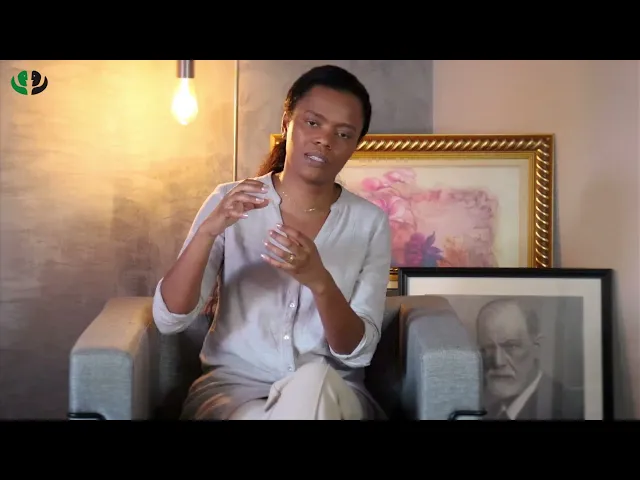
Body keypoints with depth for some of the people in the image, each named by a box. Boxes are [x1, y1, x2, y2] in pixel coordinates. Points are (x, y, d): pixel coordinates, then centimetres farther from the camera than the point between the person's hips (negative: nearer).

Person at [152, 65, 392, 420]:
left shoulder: (369, 222, -1)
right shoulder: (230, 202, 0)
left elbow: (359, 352, -8)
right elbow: (168, 319, -8)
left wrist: (319, 281, -27)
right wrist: (208, 231, -23)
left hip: (330, 393, 1)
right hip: (230, 384, -1)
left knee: (315, 380, -33)